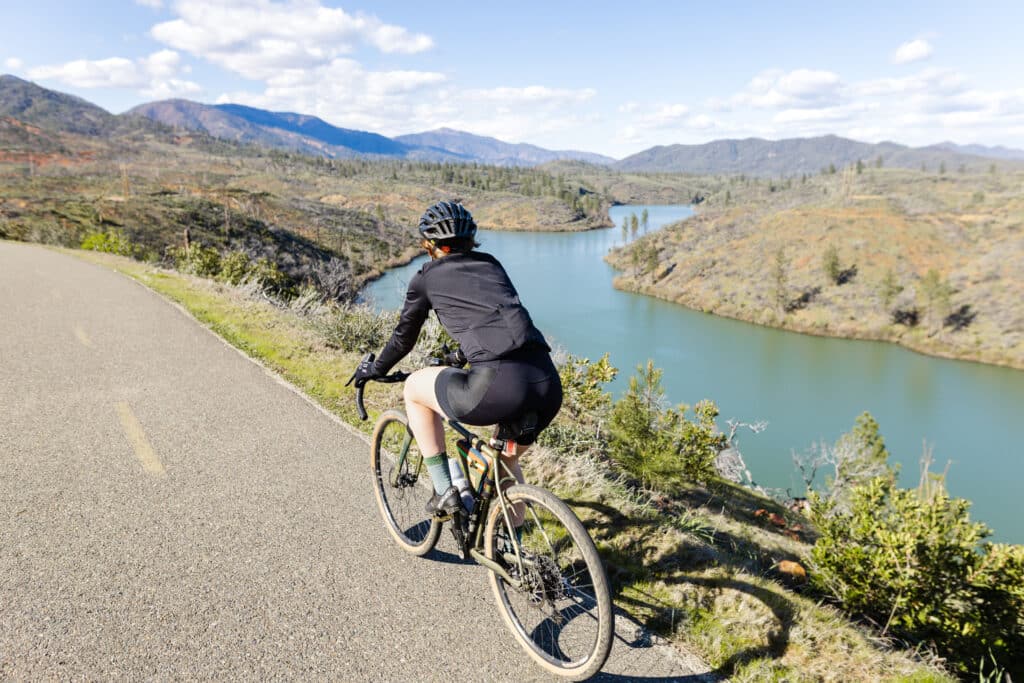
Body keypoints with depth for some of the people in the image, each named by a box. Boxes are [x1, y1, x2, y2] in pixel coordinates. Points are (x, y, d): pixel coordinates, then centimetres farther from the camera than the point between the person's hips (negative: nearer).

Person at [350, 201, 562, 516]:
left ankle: (445, 490, 21)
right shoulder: (492, 265, 25)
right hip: (549, 386, 6)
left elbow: (403, 338, 24)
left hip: (499, 387, -6)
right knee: (506, 458, 34)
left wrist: (374, 370, 43)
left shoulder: (427, 278, 13)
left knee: (414, 386, 23)